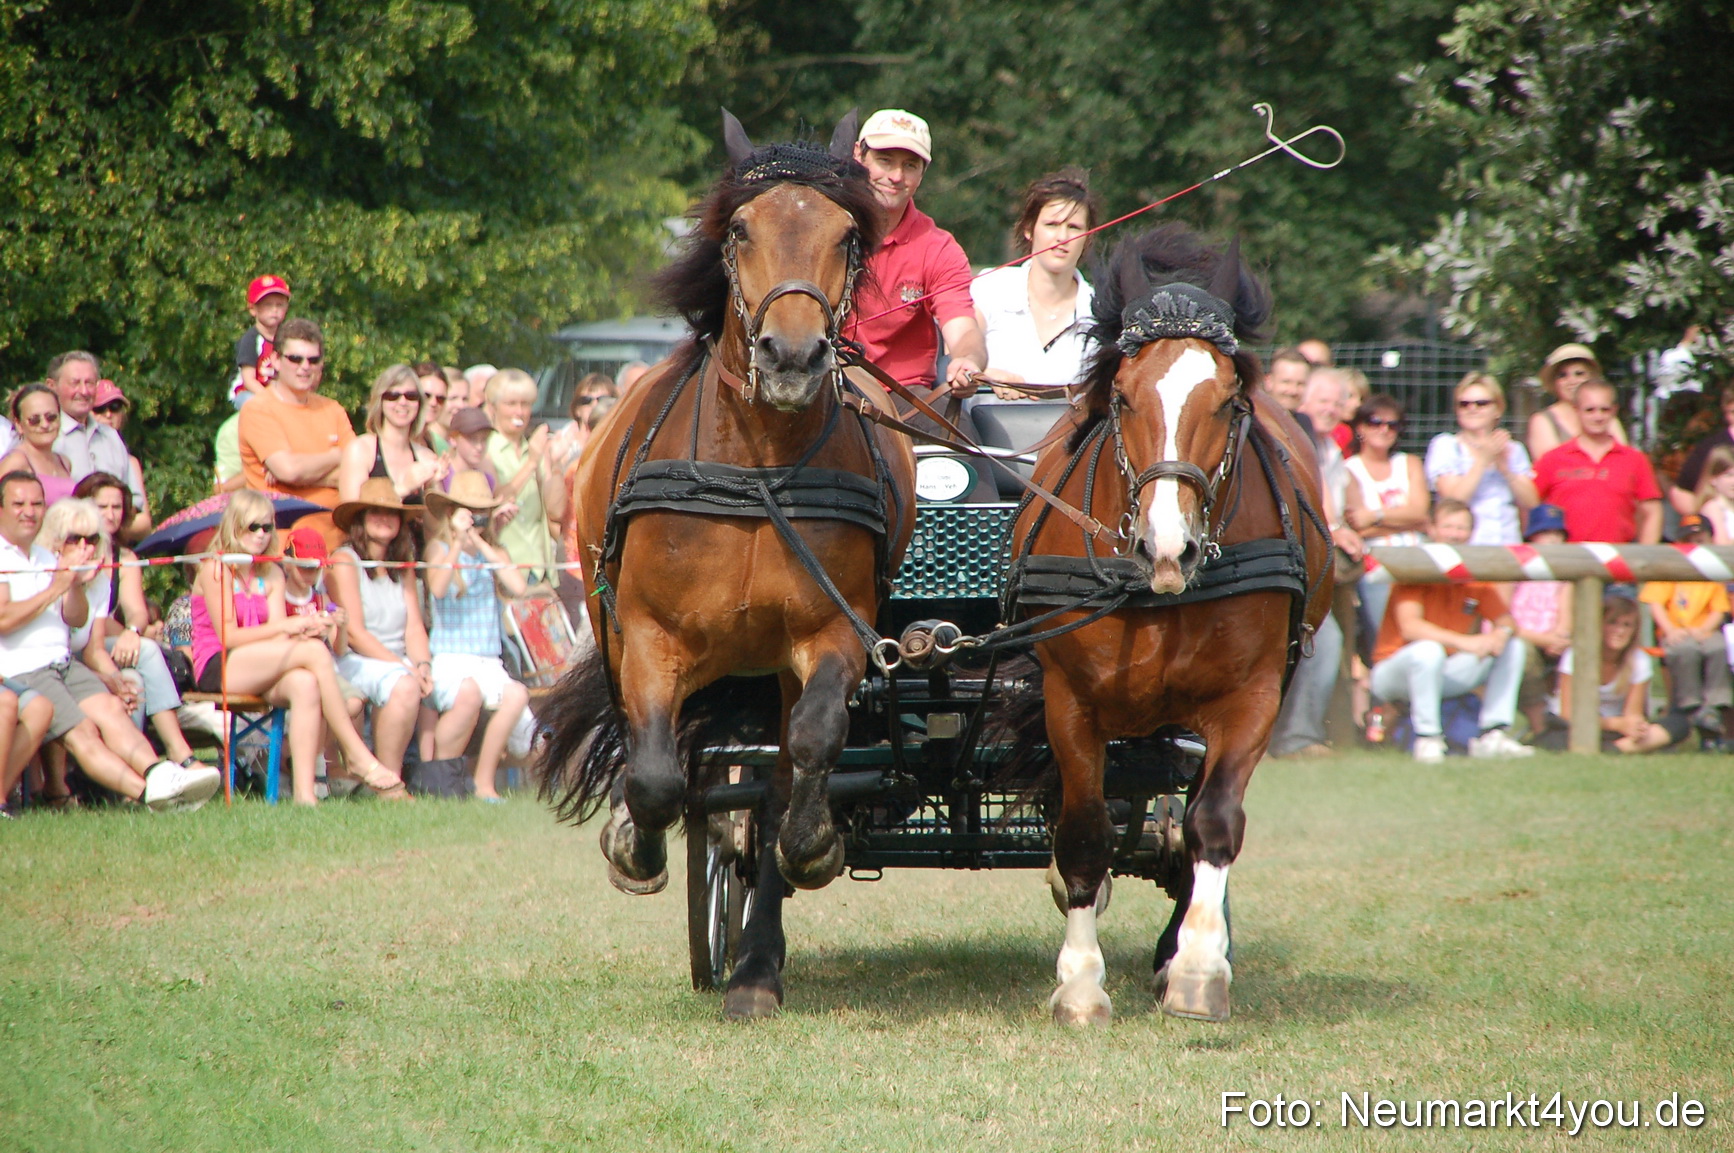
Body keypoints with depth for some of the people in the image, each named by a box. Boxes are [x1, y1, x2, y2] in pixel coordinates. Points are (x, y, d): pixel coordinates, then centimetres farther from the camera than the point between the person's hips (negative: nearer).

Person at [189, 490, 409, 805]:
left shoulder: (272, 575, 17)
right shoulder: (215, 569, -2)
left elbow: (277, 639, 3)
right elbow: (228, 636, -11)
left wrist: (302, 632, -20)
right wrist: (285, 627, -19)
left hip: (259, 672, 6)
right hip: (218, 669, -6)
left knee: (305, 684, -32)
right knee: (315, 651, -25)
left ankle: (305, 792, -42)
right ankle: (359, 757, -24)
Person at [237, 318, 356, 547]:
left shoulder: (332, 410, 17)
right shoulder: (257, 410, 1)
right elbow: (288, 468, -13)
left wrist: (305, 474, -9)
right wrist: (337, 457, 4)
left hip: (335, 536, 4)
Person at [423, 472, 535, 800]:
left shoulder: (494, 553, 15)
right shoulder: (440, 548, 6)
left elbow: (518, 587, -5)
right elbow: (438, 589, -15)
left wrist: (482, 546, -7)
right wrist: (457, 541, -20)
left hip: (489, 661, 4)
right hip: (449, 659, -4)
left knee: (516, 695, -30)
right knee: (468, 694, -37)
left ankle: (484, 782, -18)